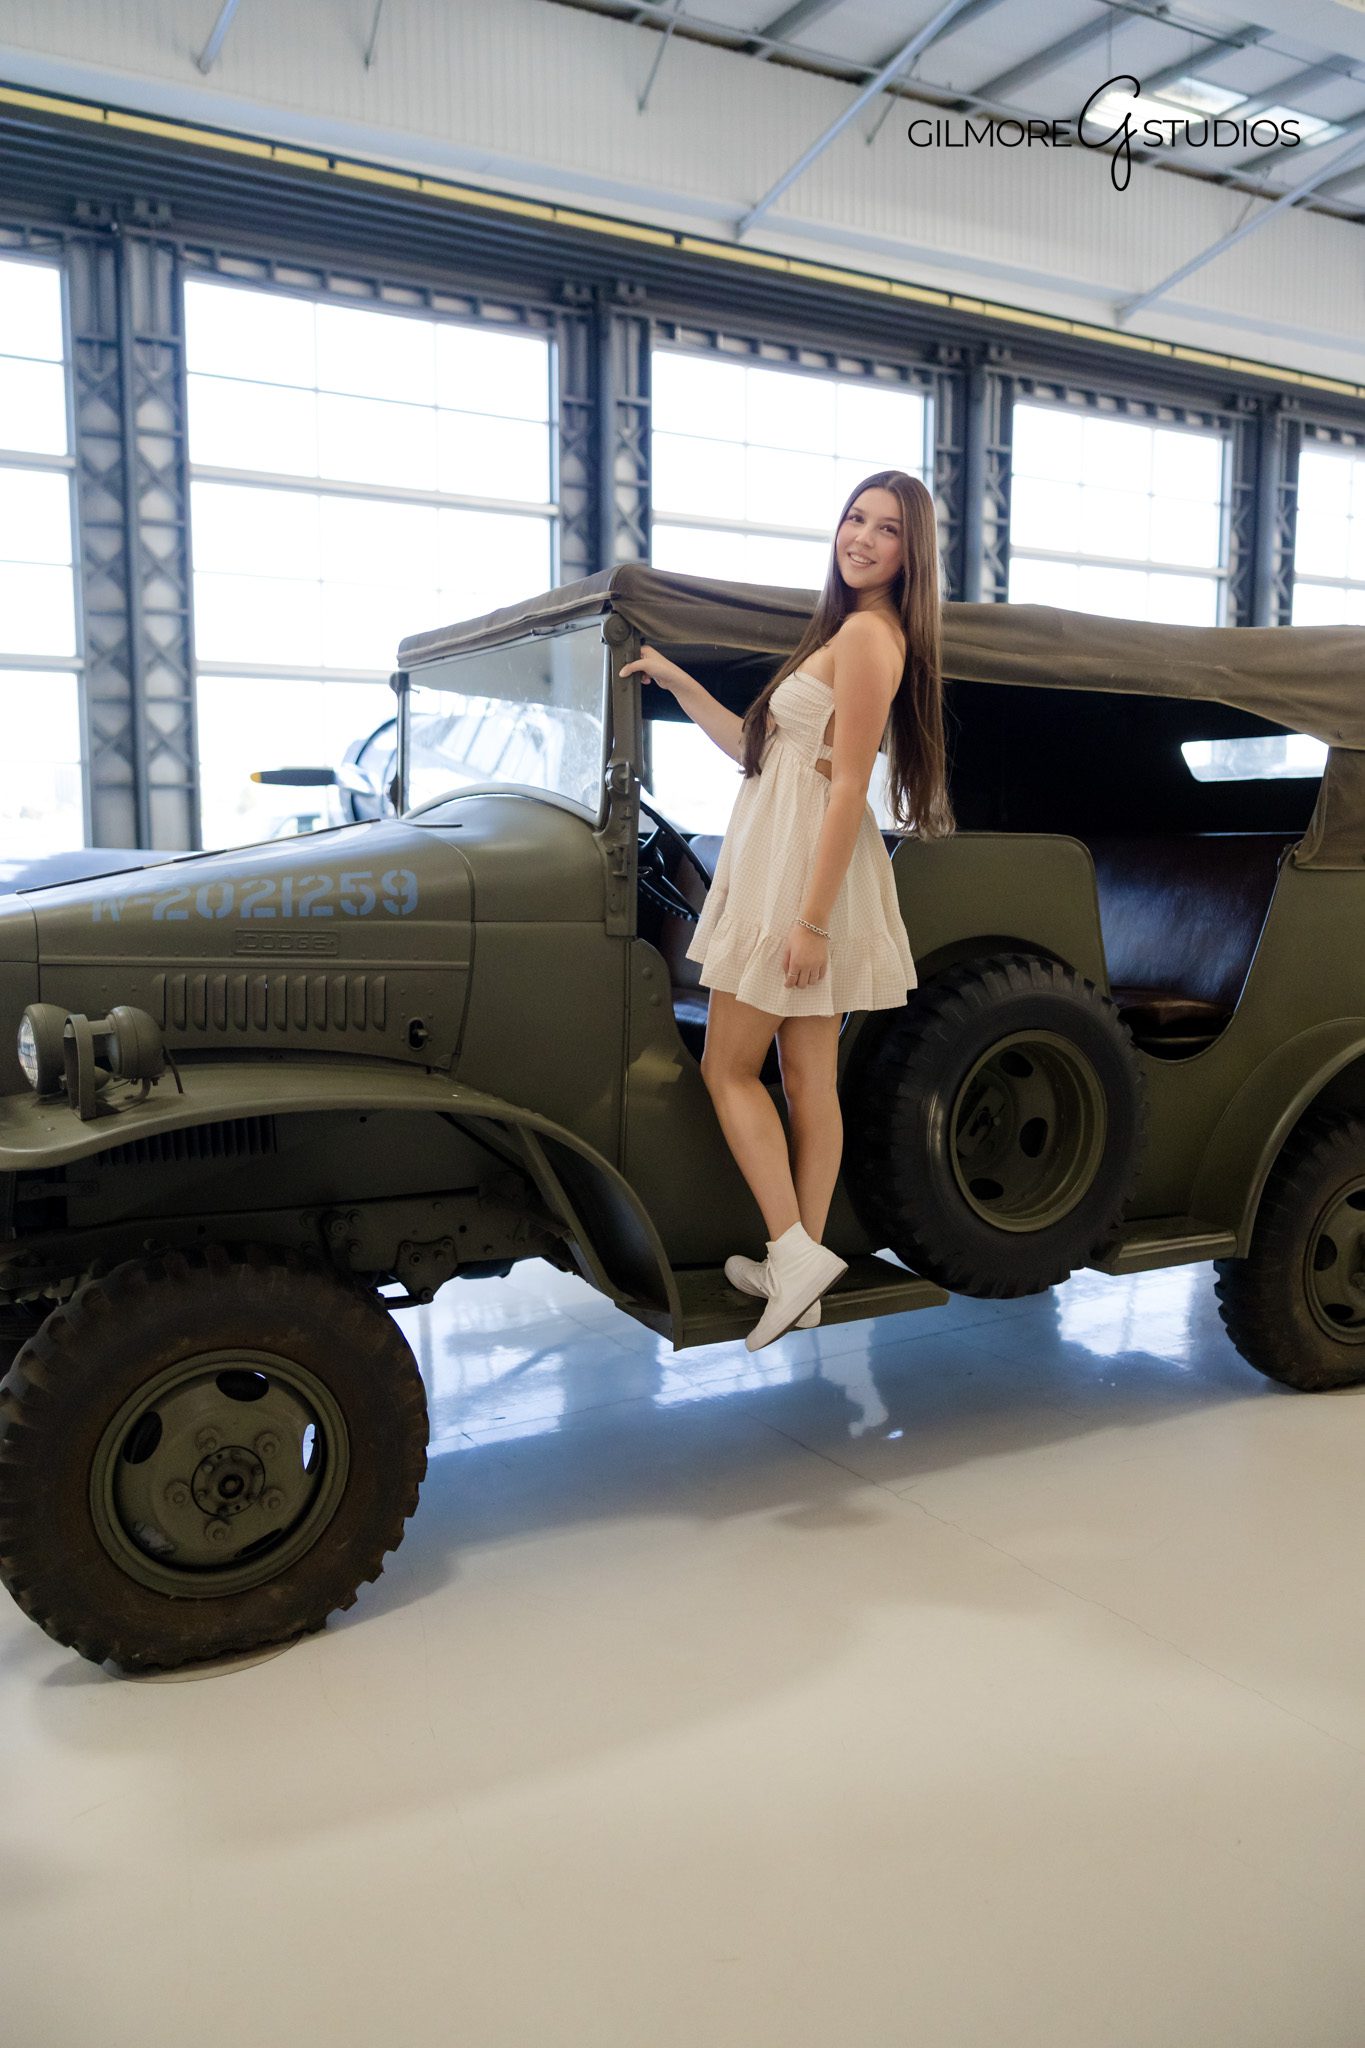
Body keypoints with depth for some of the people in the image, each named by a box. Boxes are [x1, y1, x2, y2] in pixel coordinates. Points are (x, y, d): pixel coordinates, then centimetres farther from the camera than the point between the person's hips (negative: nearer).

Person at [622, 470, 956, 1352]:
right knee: (809, 1078, 10)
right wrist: (679, 683, 15)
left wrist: (811, 919, -23)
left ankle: (794, 1253, -2)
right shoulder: (847, 629, 18)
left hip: (806, 877, -10)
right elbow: (758, 748, 19)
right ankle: (800, 1265, 17)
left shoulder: (869, 633, -13)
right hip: (777, 871, 10)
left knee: (728, 1067, -2)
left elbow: (849, 786, -20)